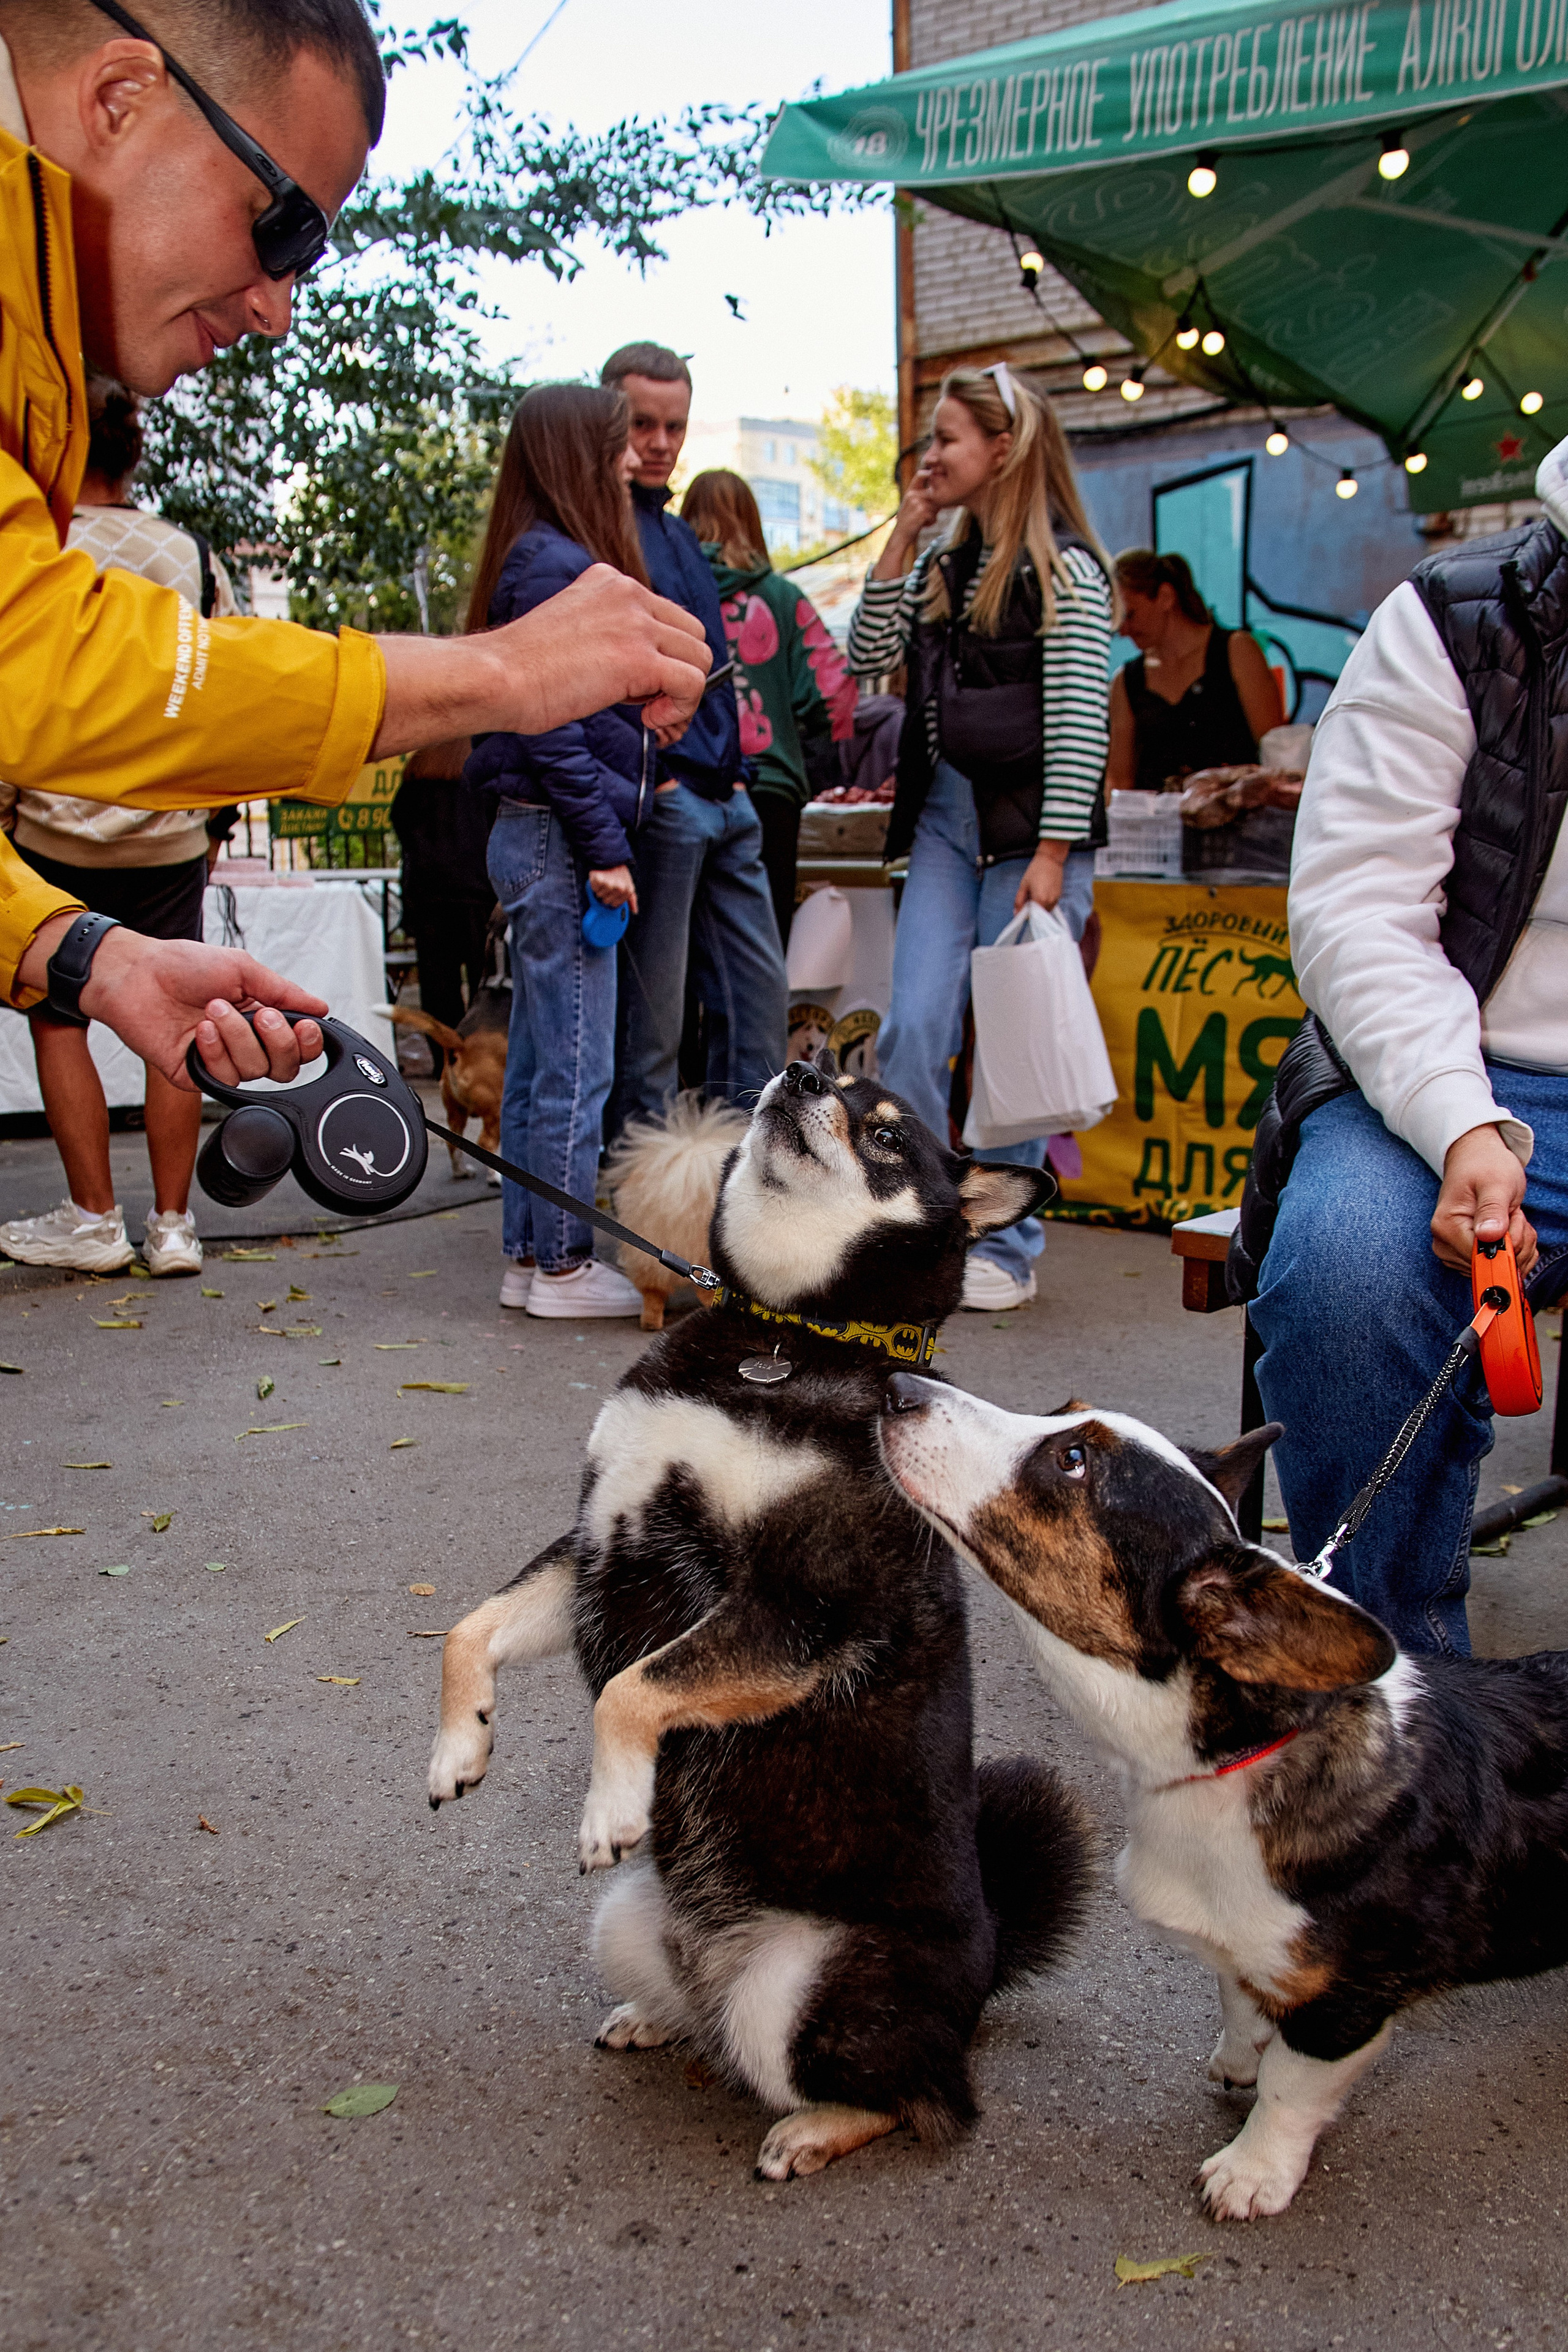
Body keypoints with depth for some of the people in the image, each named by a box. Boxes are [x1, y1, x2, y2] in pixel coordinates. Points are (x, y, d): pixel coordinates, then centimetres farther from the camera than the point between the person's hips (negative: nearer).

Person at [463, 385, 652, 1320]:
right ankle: (563, 1263, 5)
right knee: (577, 1066, -4)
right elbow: (551, 724, -18)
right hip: (557, 838, -10)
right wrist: (602, 847, -17)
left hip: (543, 842, 10)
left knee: (539, 1061, 12)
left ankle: (530, 1256, 20)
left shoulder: (558, 559, 19)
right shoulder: (556, 563, -12)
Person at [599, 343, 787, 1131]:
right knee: (651, 1017, -3)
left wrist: (732, 767, 18)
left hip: (722, 799, 9)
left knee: (759, 993, 10)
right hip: (658, 794, -9)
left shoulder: (679, 533, 22)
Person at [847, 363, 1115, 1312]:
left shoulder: (1065, 569, -5)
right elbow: (868, 656, 9)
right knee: (914, 1029, -2)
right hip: (945, 817, 6)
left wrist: (1052, 857, -16)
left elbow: (1079, 723, -11)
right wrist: (902, 535, 6)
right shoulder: (945, 567, 16)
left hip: (1029, 829, -6)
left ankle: (1007, 1250, 12)